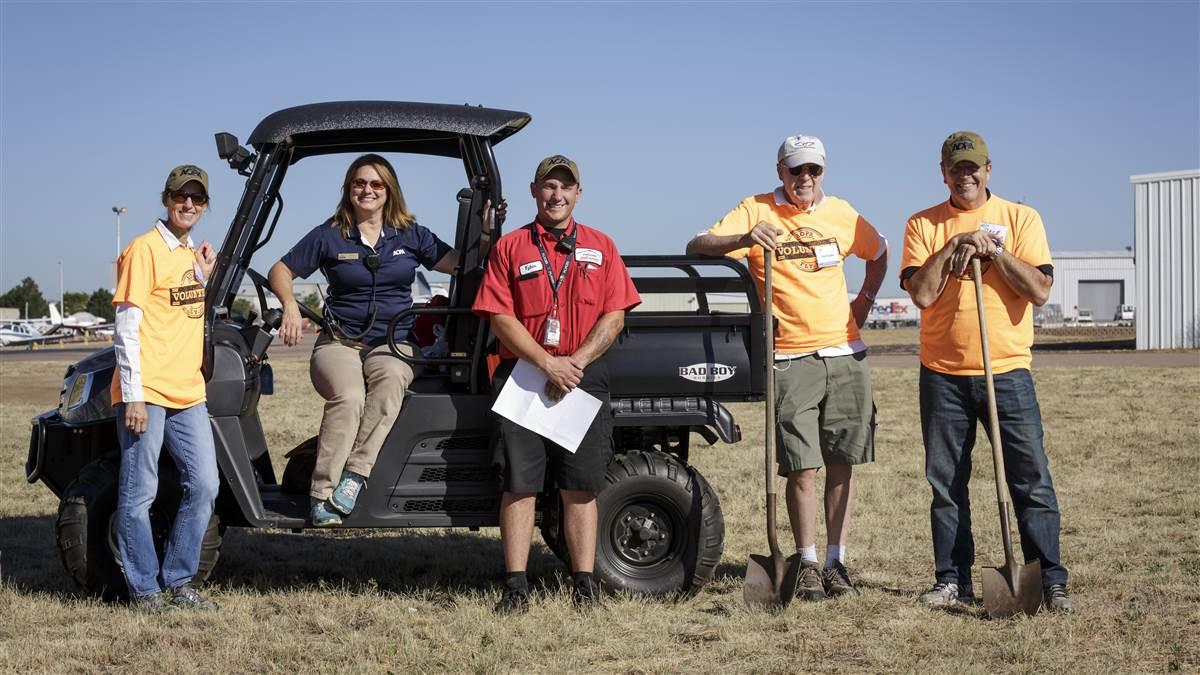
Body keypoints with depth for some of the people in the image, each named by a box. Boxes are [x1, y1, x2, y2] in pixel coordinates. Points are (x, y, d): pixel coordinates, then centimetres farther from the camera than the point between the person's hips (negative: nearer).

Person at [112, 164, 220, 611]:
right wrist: (133, 394, -16)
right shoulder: (144, 249, -7)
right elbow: (127, 327, -11)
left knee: (204, 486, 5)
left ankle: (178, 582, 16)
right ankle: (144, 589, 7)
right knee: (140, 494, -1)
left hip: (187, 392, 8)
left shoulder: (193, 254, 16)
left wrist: (203, 279, 8)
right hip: (146, 393, -8)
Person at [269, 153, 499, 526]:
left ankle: (354, 475, -39)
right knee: (348, 397, -34)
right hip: (340, 342, -1)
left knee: (392, 379, -37)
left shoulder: (410, 235, 12)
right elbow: (280, 271, 10)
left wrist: (485, 233, -7)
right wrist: (290, 306, -9)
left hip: (393, 344, 1)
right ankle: (322, 495, -32)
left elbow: (459, 263, 8)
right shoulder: (328, 236, 7)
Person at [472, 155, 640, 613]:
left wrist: (575, 362, -10)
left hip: (584, 377, 1)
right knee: (518, 484, -2)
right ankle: (516, 586, 2)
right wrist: (548, 364, -12)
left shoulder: (600, 248, 11)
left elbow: (614, 317, 4)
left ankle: (584, 584, 8)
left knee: (581, 487, 3)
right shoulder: (510, 248, 7)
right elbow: (500, 318, -2)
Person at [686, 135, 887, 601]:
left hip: (844, 355, 3)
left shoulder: (841, 213, 10)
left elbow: (879, 254, 28)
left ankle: (836, 562, 12)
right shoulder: (756, 211, 0)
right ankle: (807, 565, 7)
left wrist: (865, 301, 14)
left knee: (842, 465, 4)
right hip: (790, 359, -3)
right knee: (802, 467, -4)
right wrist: (743, 239, -27)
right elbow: (696, 247, -10)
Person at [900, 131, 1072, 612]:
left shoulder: (1020, 218, 4)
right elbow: (921, 294, -8)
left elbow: (1040, 290, -7)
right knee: (946, 483, 6)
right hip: (942, 374, 1)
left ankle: (1051, 580, 4)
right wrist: (956, 244, -12)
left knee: (1032, 478, -2)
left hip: (1007, 370, -1)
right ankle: (952, 579, 14)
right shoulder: (923, 225, 6)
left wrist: (991, 248, -12)